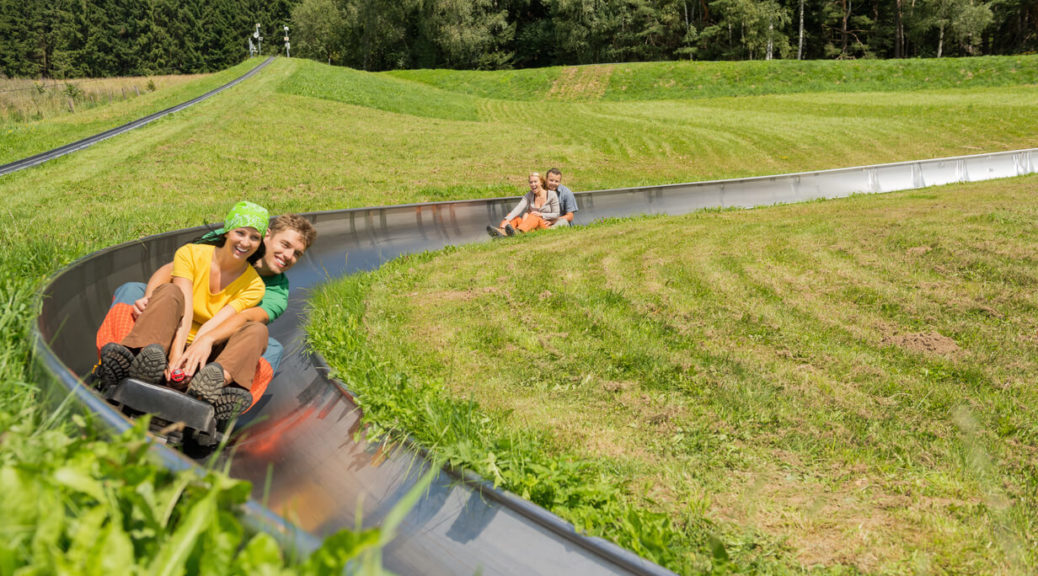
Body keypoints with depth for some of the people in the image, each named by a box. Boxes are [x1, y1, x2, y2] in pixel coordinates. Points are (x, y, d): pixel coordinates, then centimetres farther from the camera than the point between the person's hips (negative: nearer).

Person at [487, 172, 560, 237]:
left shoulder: (551, 195, -3)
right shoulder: (528, 195, 5)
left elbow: (556, 214, 0)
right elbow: (518, 208, -12)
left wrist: (540, 214, -13)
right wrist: (507, 220, -29)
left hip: (545, 225, -4)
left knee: (533, 217, -35)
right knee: (516, 218, -20)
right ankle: (502, 231, -56)